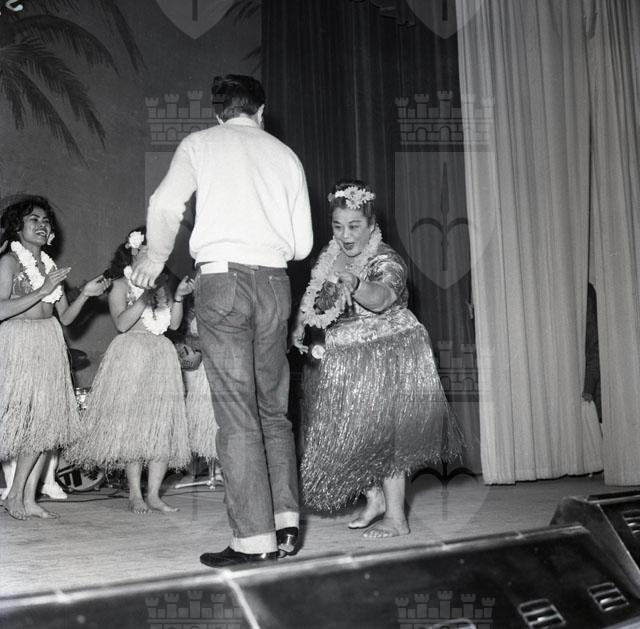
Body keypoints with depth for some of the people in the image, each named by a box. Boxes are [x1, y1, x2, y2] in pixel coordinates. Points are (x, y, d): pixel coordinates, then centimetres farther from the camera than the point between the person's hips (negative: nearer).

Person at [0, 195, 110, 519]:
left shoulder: (50, 266, 15)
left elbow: (65, 317, 15)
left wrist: (85, 294, 0)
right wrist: (43, 291, -18)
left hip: (49, 347, 7)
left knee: (46, 424, 2)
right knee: (32, 420, -10)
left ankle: (28, 499, 8)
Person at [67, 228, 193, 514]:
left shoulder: (162, 283, 17)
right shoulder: (121, 285, 2)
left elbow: (174, 324, 10)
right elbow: (122, 323, -12)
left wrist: (178, 297, -5)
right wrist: (146, 296, -18)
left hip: (162, 356, 5)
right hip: (131, 356, -5)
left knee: (164, 425, -2)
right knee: (133, 424, -7)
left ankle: (153, 494, 3)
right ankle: (135, 494, 1)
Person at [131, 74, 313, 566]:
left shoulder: (200, 143, 9)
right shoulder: (285, 154, 15)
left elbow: (165, 206, -6)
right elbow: (303, 244, 11)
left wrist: (155, 258, 11)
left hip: (223, 278, -3)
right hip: (274, 283, 3)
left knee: (237, 414, -4)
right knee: (274, 409, 11)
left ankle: (254, 538, -4)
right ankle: (286, 524, 10)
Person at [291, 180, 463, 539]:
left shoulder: (386, 261, -19)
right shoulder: (331, 258, 3)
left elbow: (380, 297, -42)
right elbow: (315, 300, 19)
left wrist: (354, 285, -61)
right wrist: (300, 326, 4)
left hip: (388, 358, -7)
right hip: (345, 361, 7)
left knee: (380, 430, -6)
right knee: (352, 430, 7)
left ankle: (396, 518, 5)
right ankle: (375, 499, 23)